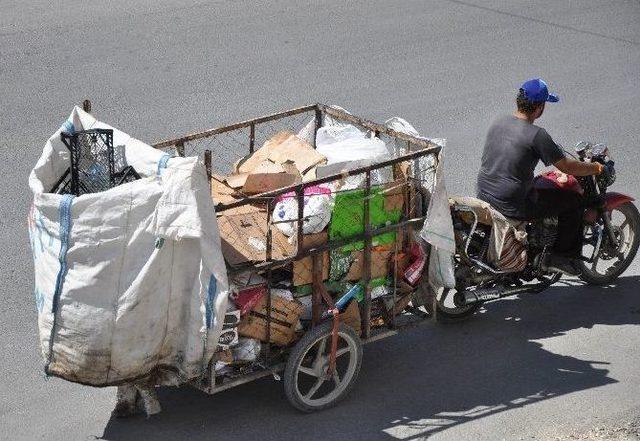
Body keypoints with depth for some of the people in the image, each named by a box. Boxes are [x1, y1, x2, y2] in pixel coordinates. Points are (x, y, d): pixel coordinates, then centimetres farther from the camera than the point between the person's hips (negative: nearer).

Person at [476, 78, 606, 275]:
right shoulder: (536, 135, -19)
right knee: (573, 200, 6)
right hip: (513, 205, -8)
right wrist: (596, 168, 5)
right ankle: (563, 256, 14)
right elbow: (567, 167, -12)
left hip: (484, 194, 8)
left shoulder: (498, 122, 4)